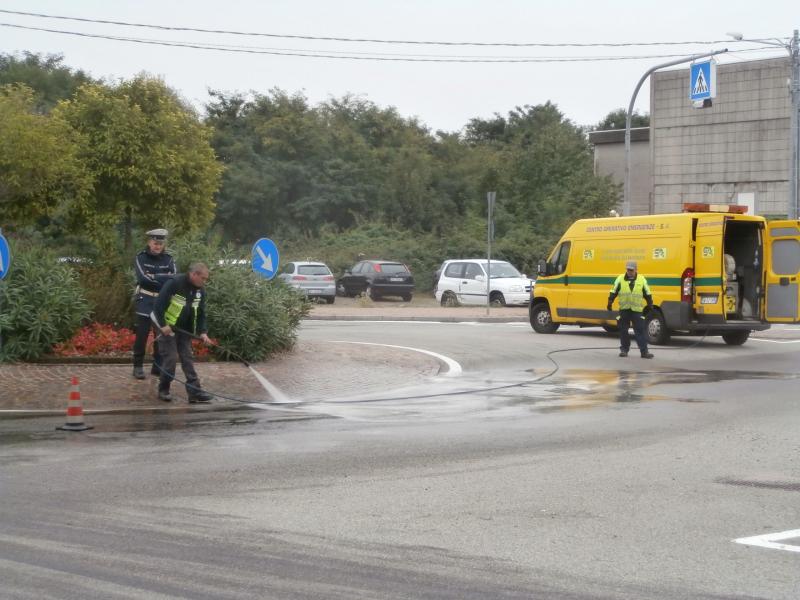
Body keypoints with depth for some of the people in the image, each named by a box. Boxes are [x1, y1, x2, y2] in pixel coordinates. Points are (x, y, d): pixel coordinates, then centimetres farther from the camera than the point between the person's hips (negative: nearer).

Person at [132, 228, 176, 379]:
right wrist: (164, 279, -22)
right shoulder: (141, 258, -4)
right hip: (145, 301, -3)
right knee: (142, 335, -3)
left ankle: (157, 366, 14)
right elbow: (143, 278, -18)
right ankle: (138, 366, 5)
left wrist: (154, 277, -25)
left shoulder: (168, 259, 4)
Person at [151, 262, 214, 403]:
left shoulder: (200, 290, 1)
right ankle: (163, 390, 7)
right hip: (168, 328, -6)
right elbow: (159, 304, -21)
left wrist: (202, 332, -6)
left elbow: (201, 313, 7)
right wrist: (163, 325, -23)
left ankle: (195, 392, -1)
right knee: (170, 358, -8)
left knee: (188, 359, 2)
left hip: (185, 330, 6)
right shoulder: (175, 283, -20)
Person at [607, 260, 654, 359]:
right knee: (623, 330, 6)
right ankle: (624, 349, 18)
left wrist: (650, 306, 7)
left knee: (640, 330, -5)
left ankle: (644, 351, -5)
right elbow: (613, 292, 7)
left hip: (637, 310, -1)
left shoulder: (642, 280, 5)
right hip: (624, 310, 1)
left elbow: (648, 294, 11)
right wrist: (609, 304, 3)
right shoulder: (620, 279, 4)